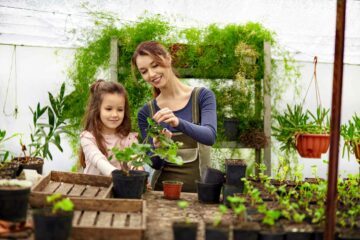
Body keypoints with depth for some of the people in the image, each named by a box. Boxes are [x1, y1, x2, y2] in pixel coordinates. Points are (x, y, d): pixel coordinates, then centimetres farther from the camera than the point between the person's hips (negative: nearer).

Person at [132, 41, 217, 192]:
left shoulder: (202, 96, -1)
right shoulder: (146, 112, 3)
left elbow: (210, 136, -16)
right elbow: (155, 164, 3)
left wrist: (179, 123, -32)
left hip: (199, 186, -1)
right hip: (163, 188, 1)